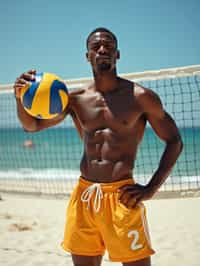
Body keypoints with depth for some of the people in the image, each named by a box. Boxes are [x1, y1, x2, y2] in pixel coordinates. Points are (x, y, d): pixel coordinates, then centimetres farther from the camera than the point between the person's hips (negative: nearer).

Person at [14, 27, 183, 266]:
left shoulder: (140, 97, -3)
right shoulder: (76, 99, 7)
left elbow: (174, 142, 2)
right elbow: (32, 125, 14)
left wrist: (151, 188, -7)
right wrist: (21, 98, -8)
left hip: (121, 196, -4)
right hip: (83, 194, 4)